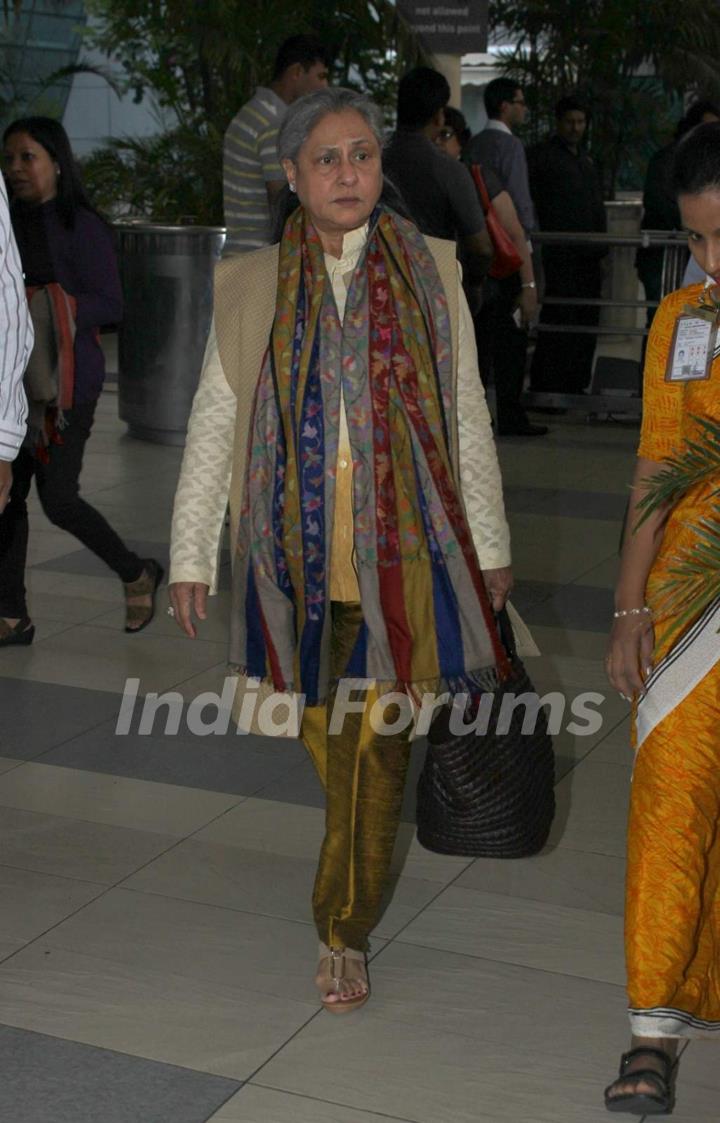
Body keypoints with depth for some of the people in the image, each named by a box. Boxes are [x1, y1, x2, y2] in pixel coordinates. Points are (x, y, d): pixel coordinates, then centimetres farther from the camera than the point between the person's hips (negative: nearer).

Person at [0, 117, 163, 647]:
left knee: (58, 498, -7)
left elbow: (111, 305, -10)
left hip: (64, 381, -6)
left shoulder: (81, 227, -7)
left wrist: (49, 306, -22)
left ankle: (138, 574, 18)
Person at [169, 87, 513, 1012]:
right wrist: (190, 555, 4)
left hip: (402, 547, -1)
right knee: (321, 733, 11)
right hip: (296, 547, 1)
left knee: (374, 746, -3)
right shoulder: (251, 287, 3)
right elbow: (212, 425, 6)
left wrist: (489, 547, 11)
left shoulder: (429, 272, 4)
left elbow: (468, 417, 9)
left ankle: (345, 933, 12)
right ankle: (362, 859, 41)